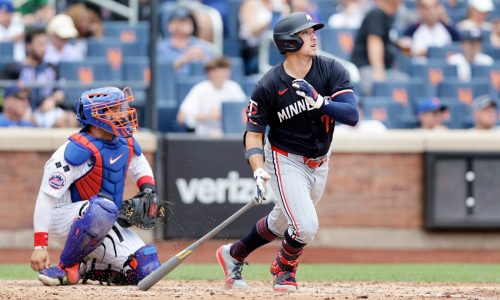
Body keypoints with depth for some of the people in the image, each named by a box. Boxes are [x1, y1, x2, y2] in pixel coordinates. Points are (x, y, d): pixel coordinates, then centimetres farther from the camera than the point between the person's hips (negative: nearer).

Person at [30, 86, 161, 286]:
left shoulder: (126, 143, 0)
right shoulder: (78, 150, -24)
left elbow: (141, 168, 23)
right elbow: (46, 198, -24)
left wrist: (148, 190, -1)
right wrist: (40, 246, -30)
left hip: (105, 224, 7)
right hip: (63, 221, -7)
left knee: (147, 269, -10)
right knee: (104, 208, -41)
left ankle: (89, 269, 12)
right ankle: (68, 267, -22)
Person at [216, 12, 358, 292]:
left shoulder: (331, 70, -13)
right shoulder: (269, 86, -19)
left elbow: (352, 115, -21)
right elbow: (254, 133, -10)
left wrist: (319, 101, -37)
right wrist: (260, 172, -24)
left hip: (319, 164, 5)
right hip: (286, 161, -5)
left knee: (281, 224, 19)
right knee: (305, 226, -18)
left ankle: (234, 255, 43)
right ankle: (285, 269, 13)